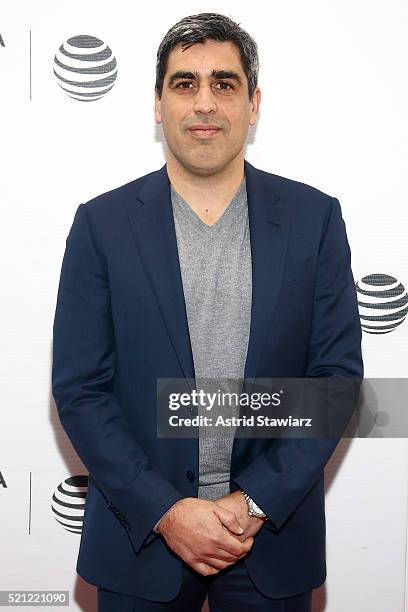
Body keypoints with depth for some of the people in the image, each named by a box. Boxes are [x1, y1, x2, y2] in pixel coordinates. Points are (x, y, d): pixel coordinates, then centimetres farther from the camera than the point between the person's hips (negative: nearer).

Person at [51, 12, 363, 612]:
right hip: (141, 527, 0)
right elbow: (78, 387, -6)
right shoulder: (102, 223, -6)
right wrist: (163, 511, -13)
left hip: (273, 529, 1)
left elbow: (338, 371, -5)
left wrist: (257, 502, -12)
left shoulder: (314, 217, -4)